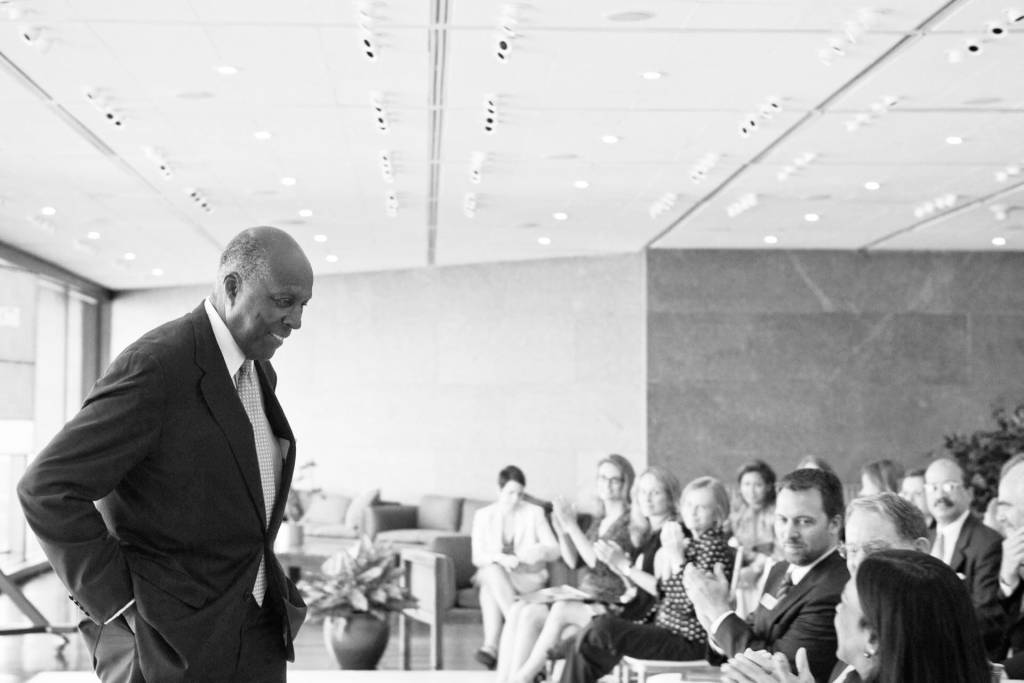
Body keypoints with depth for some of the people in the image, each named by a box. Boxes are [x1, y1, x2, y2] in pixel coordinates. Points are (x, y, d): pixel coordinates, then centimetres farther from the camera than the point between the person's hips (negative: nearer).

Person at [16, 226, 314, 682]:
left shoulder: (259, 372, 10)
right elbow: (47, 490, -21)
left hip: (258, 635, 7)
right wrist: (123, 605, -17)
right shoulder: (156, 366, -17)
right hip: (167, 640, -7)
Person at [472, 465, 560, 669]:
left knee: (489, 589, -33)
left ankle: (490, 646, -40)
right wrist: (499, 557, -26)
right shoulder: (483, 516, 5)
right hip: (494, 575, 1)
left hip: (528, 578, -1)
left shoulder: (534, 513, 2)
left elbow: (555, 550, -2)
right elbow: (477, 557, -3)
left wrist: (541, 551, -28)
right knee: (492, 571, -36)